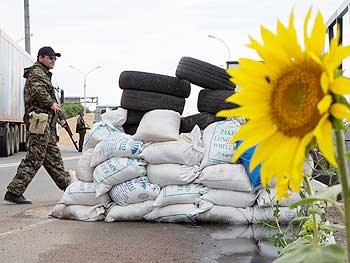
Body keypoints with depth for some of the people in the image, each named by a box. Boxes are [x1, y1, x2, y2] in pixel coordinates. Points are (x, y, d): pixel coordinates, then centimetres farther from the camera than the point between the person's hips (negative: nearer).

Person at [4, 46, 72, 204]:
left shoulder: (44, 74, 25)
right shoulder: (36, 72, -7)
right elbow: (37, 91, -26)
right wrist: (51, 103, -13)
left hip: (46, 122, 11)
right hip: (39, 119, -11)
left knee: (53, 158, 15)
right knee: (34, 158, -10)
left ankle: (68, 186, 22)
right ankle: (14, 191, -8)